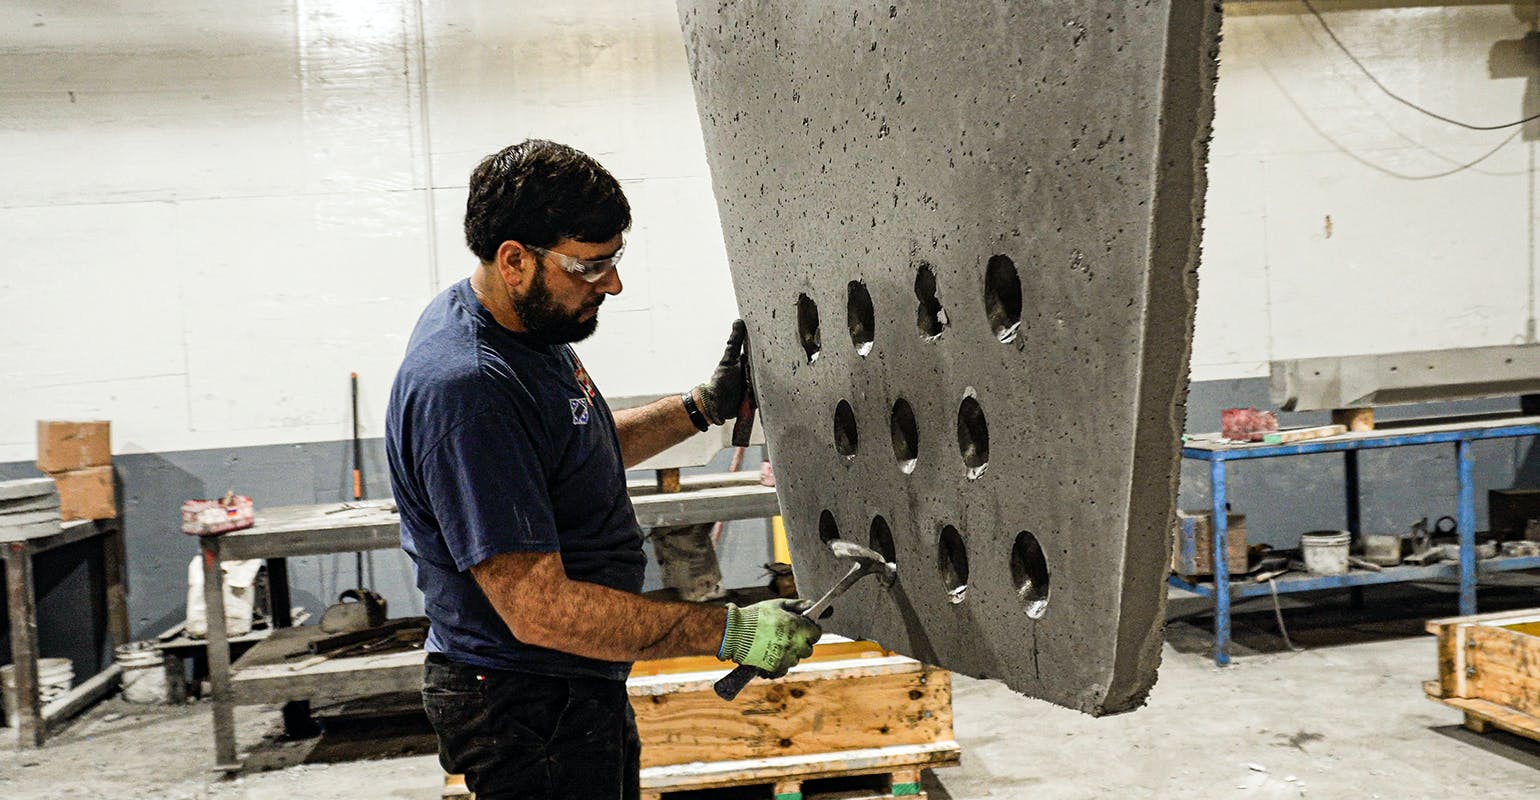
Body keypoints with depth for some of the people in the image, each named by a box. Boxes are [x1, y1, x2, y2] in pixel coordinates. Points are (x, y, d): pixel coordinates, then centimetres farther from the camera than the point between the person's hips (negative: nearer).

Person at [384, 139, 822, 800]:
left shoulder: (522, 324, 2)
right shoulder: (465, 391, -30)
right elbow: (539, 609, -32)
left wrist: (705, 406, 7)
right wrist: (729, 631, -28)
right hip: (530, 712, -10)